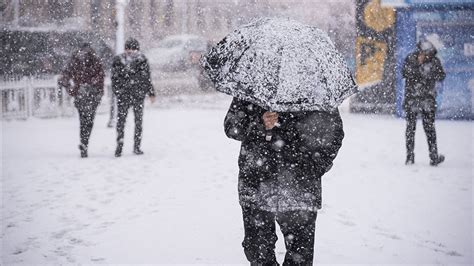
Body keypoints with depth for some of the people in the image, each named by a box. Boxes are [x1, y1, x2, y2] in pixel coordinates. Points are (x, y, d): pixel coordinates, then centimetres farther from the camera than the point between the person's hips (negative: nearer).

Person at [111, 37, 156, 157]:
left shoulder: (118, 60, 3)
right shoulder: (142, 59, -2)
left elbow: (114, 78, 4)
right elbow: (147, 78, -2)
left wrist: (117, 92, 15)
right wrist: (151, 93, 5)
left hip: (122, 95, 1)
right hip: (138, 94, -1)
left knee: (121, 120, 6)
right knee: (138, 120, 9)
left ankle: (119, 146, -6)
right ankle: (137, 147, 9)